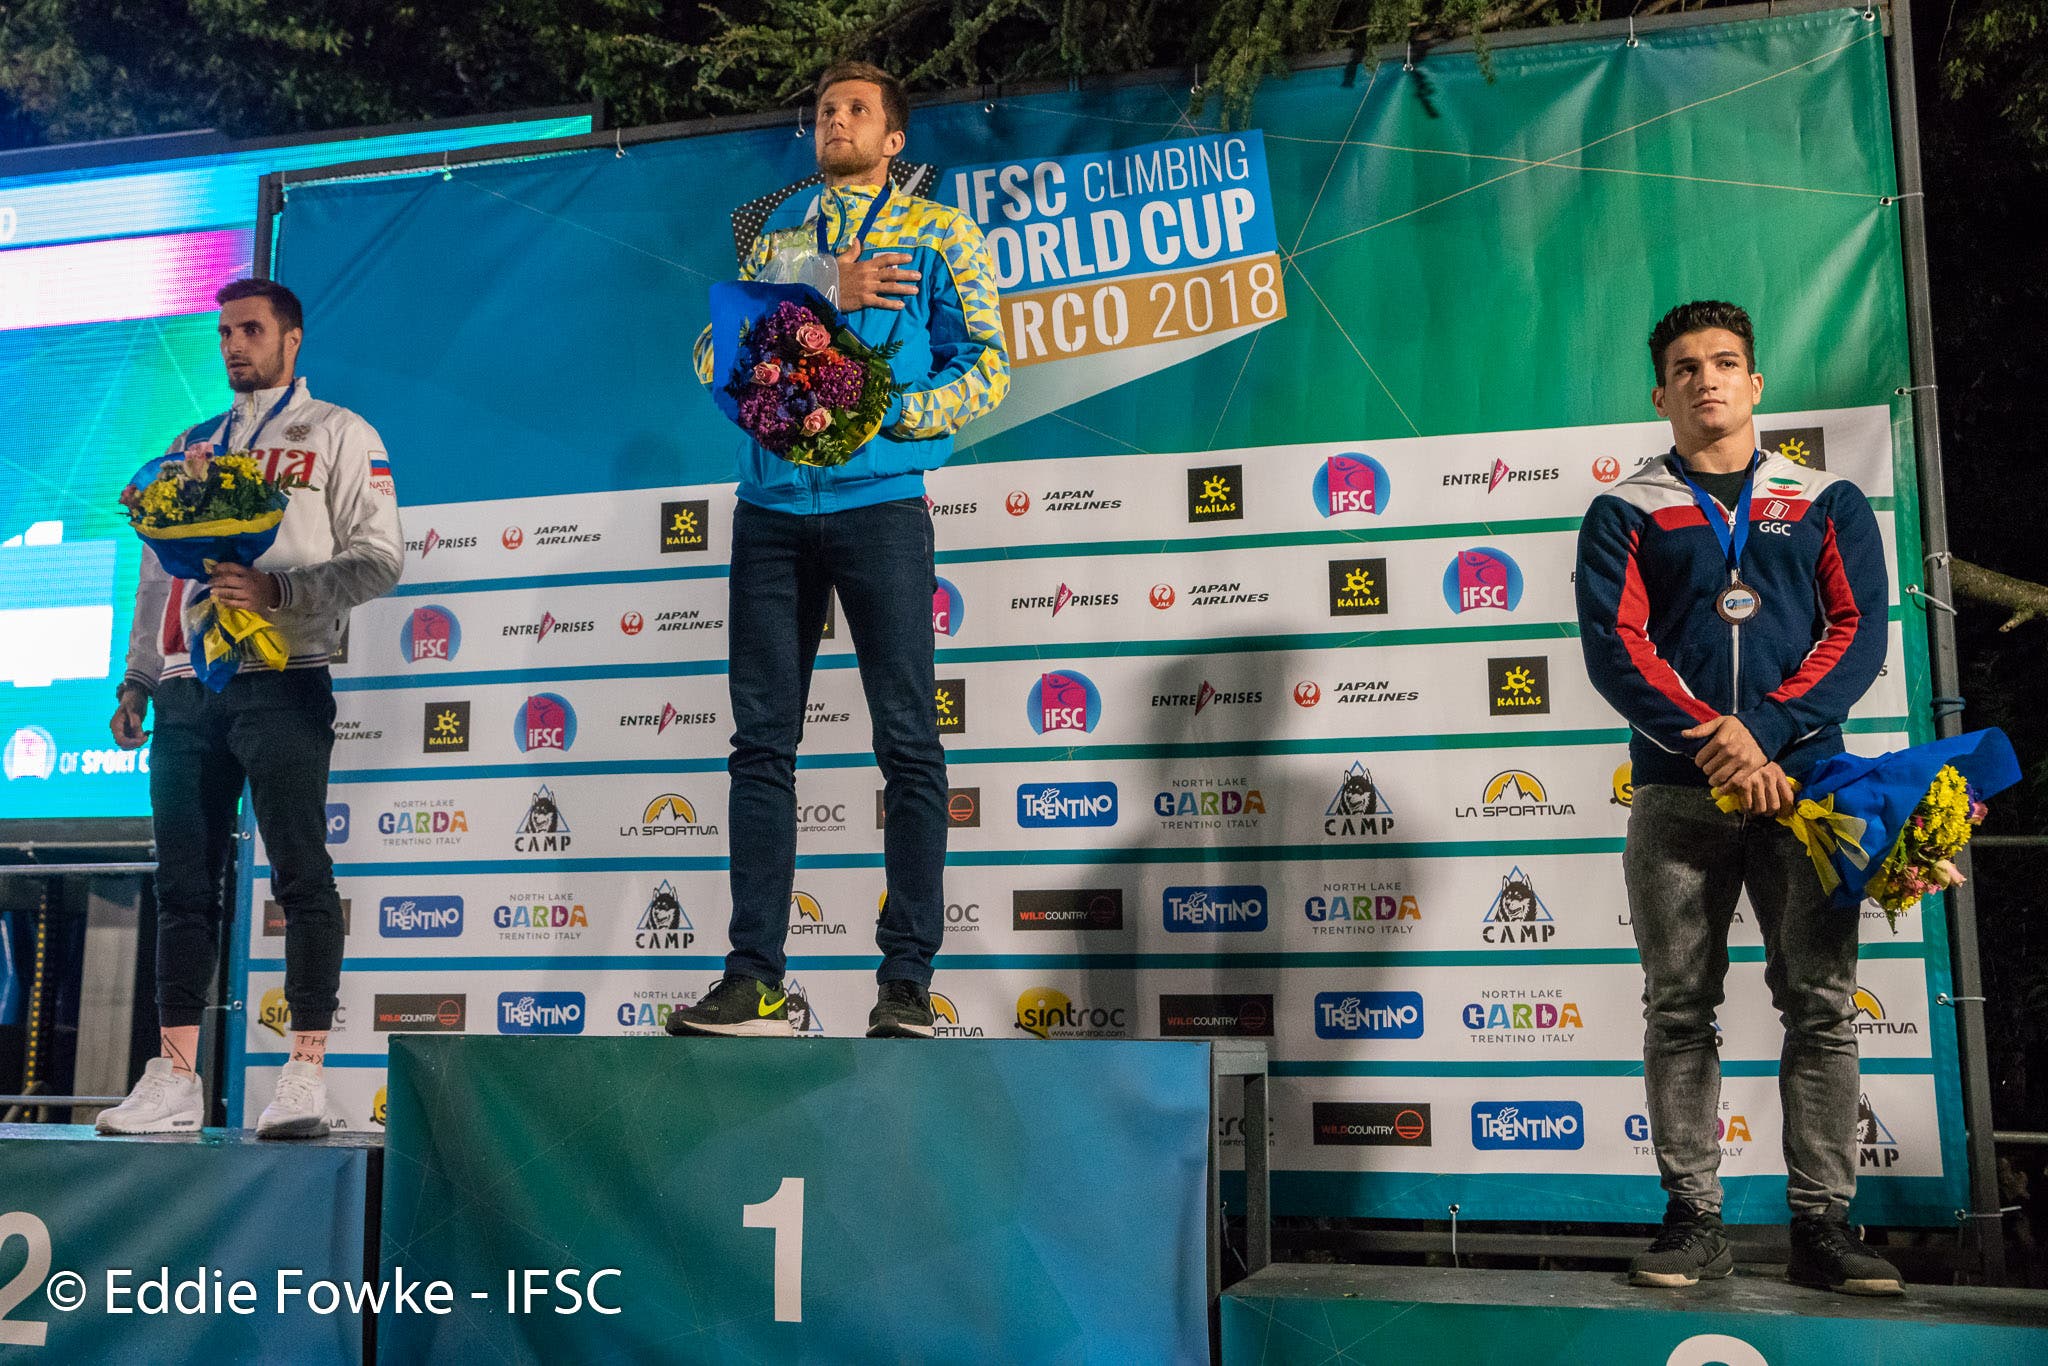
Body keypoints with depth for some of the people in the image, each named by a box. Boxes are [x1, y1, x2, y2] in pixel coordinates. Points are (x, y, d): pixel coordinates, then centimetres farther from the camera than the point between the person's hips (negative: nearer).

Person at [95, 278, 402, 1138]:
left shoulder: (337, 434, 6)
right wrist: (137, 678, 15)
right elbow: (157, 573, 23)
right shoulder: (191, 446, 23)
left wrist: (276, 591, -17)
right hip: (186, 688, 6)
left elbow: (379, 558, -4)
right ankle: (174, 1078, 9)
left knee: (300, 874, -8)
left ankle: (306, 1073, -7)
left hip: (281, 682, -6)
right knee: (183, 885, 4)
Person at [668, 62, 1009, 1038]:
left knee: (907, 740, -7)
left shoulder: (941, 234, 12)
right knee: (762, 740, 0)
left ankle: (906, 982, -2)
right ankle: (755, 980, 4)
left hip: (879, 500, -3)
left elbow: (985, 367, 1)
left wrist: (883, 417, -13)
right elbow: (714, 354, 6)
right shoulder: (774, 245, 22)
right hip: (771, 508, 4)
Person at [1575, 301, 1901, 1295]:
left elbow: (1859, 632, 3)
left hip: (1801, 776, 1)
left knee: (1821, 1005, 0)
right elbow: (1613, 645, -2)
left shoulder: (1827, 501, 14)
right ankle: (1694, 1222, 9)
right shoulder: (1625, 513, 10)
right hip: (1676, 789, -1)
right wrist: (1713, 740, -14)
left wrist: (1764, 729, -12)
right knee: (1679, 1008, 1)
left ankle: (1823, 1223, 9)